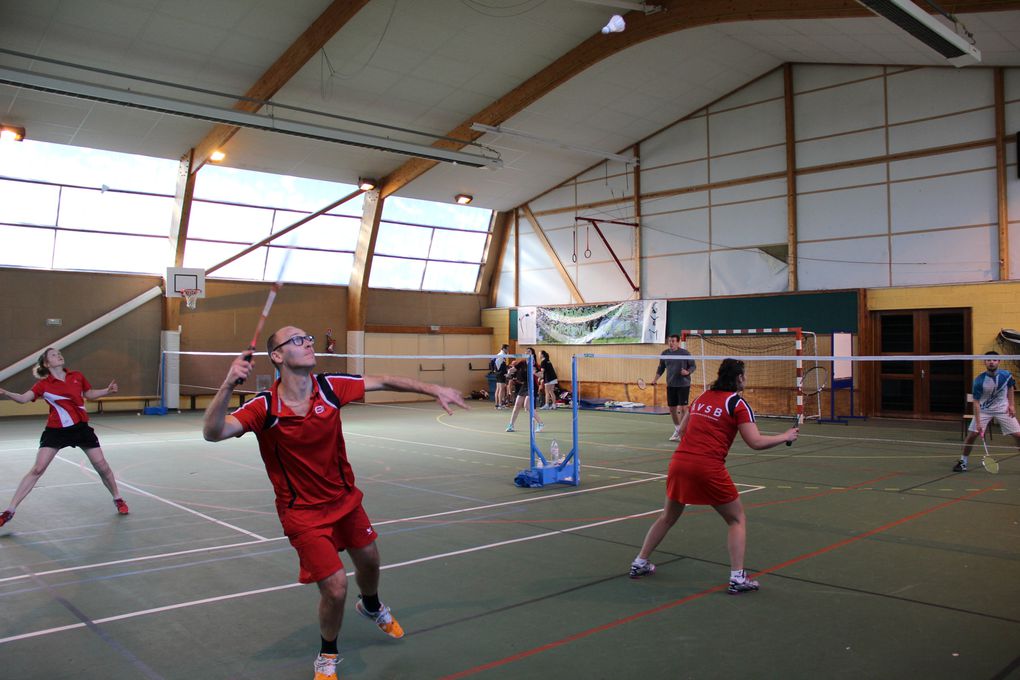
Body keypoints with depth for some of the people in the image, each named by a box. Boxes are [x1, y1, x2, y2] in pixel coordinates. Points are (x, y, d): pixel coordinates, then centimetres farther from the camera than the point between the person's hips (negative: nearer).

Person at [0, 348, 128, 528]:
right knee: (37, 469, -7)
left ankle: (118, 499, 24)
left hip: (81, 427, 2)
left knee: (102, 466, 4)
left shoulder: (77, 377, 1)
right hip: (55, 430, -2)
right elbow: (23, 398, -20)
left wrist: (107, 391, 1)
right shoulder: (43, 384, -7)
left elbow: (89, 394, 17)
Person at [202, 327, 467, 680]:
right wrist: (228, 385, -49)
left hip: (345, 498, 5)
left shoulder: (329, 386, -15)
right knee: (335, 587, -10)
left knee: (369, 561, 21)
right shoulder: (265, 407, -24)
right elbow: (213, 432, -35)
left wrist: (434, 389, 0)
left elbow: (383, 381, -1)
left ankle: (371, 606, 60)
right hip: (303, 512, -4)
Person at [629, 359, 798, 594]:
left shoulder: (702, 397, 16)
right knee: (737, 519, 14)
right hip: (709, 468, -5)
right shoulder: (737, 403, -1)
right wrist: (786, 436, 6)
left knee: (668, 517, 23)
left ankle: (639, 563, 30)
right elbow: (756, 442, -7)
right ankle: (737, 577, 8)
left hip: (679, 462, 6)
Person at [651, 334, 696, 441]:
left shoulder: (685, 353, -6)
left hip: (683, 384, -4)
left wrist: (688, 372, -19)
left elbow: (693, 366, 1)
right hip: (670, 385, 4)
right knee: (672, 409, 8)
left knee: (683, 408, -8)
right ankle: (677, 430, 26)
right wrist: (655, 380, 7)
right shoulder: (665, 353, 6)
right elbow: (661, 368, 16)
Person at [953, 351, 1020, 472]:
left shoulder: (1006, 375, -14)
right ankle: (963, 462, 9)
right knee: (971, 435, -7)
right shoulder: (979, 380, -21)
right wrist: (978, 422, -23)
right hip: (984, 410, -2)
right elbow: (976, 402, -18)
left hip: (1003, 410, 2)